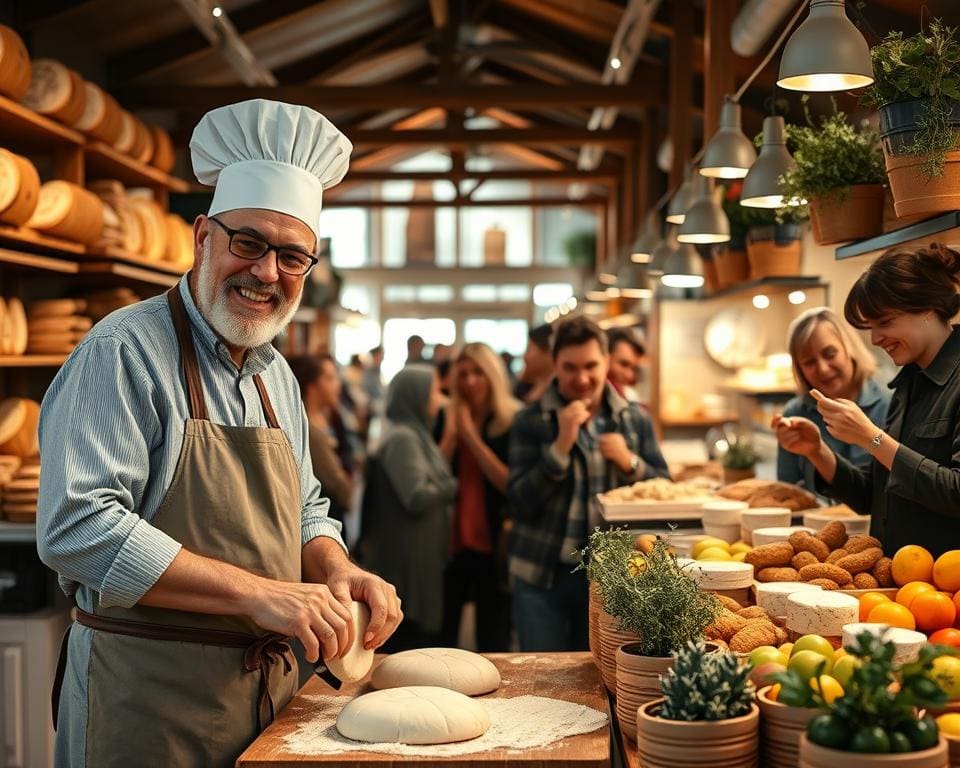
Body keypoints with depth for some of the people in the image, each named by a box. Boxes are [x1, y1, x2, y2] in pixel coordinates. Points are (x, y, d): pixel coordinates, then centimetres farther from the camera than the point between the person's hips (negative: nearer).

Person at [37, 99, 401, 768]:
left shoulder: (277, 375, 11)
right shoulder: (125, 350, -14)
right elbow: (77, 527, -24)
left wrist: (337, 571, -5)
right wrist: (256, 592, -26)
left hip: (267, 685, 8)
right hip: (150, 693, -7)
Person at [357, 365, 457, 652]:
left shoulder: (415, 435, 16)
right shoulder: (402, 438, -16)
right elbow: (418, 497, -22)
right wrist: (453, 487, -8)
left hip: (422, 561, 10)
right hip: (407, 565, -10)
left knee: (423, 640, 14)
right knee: (410, 647, -4)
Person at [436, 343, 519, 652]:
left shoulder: (515, 423, -6)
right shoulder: (446, 420, 5)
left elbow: (511, 484, -16)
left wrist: (471, 435, -16)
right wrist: (451, 434, -13)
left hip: (495, 547, -3)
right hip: (449, 543, 3)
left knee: (493, 645, 9)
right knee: (440, 640, 11)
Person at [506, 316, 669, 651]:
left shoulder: (635, 419, 5)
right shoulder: (530, 422, -2)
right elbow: (520, 504, -9)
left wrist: (630, 462, -12)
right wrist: (561, 445, -19)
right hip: (543, 575, -2)